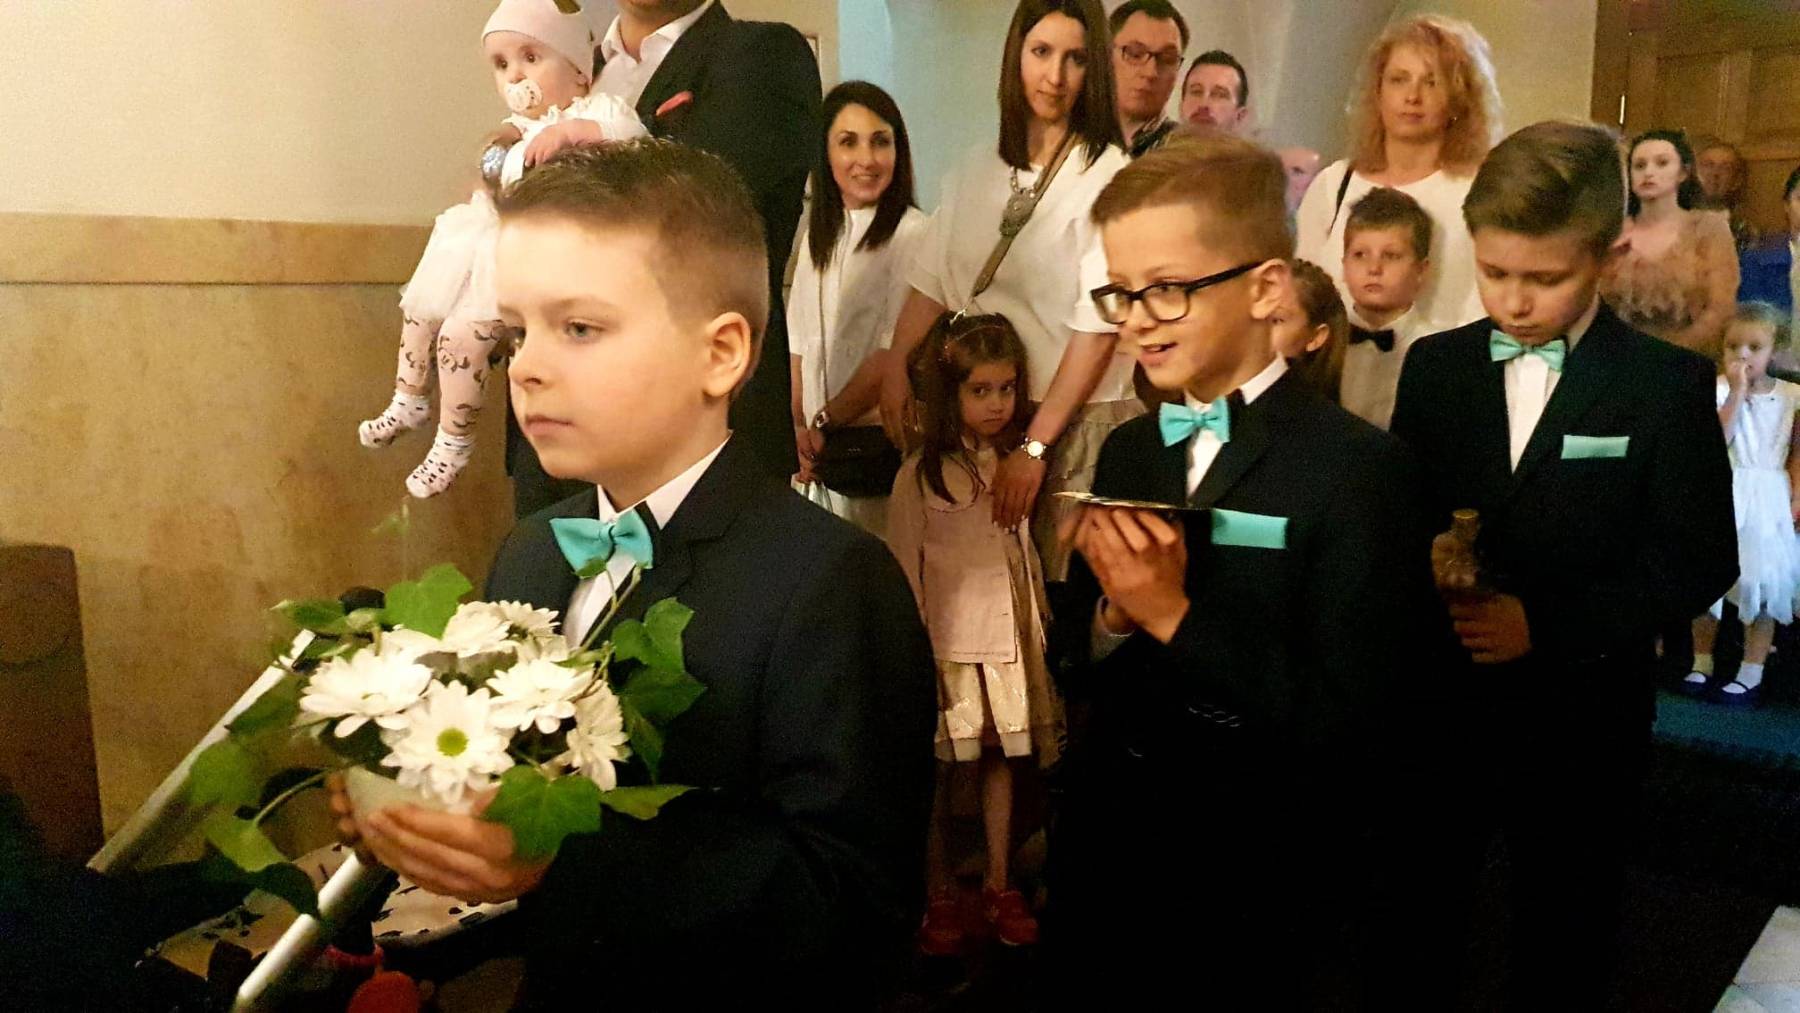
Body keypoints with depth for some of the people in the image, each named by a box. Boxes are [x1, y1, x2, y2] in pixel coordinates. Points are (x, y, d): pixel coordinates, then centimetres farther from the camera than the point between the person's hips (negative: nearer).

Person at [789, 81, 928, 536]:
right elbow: (798, 342, 11)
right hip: (817, 447, 6)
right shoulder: (817, 233, 12)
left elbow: (895, 353, -14)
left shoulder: (912, 233, -11)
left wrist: (824, 421, -7)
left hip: (878, 446, -6)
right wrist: (799, 426, 0)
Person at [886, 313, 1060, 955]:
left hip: (1008, 637, 4)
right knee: (937, 769, 5)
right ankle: (940, 896, 20)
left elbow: (1027, 553, 12)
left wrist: (1039, 627, 10)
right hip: (947, 638, -4)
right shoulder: (920, 475, -9)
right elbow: (904, 571, -6)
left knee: (1002, 759, 12)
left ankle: (999, 885, 25)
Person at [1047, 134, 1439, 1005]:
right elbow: (1079, 674, 6)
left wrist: (1173, 615, -23)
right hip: (1106, 859, 6)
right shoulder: (1126, 454, 3)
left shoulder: (1355, 467, -17)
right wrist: (1113, 616, -14)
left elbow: (1341, 723, -21)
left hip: (1263, 899, -5)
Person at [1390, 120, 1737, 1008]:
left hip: (1583, 713, -2)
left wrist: (1546, 623, -19)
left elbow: (1698, 559, -9)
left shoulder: (1667, 383, -7)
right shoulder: (1433, 366, 2)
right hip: (1437, 702, 2)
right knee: (1412, 932, 13)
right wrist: (1426, 556, -17)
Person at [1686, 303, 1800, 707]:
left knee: (1763, 583, 3)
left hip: (1767, 499, 1)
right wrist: (1737, 391, -22)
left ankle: (1752, 674, 11)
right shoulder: (1719, 389, -7)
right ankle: (1702, 662, 21)